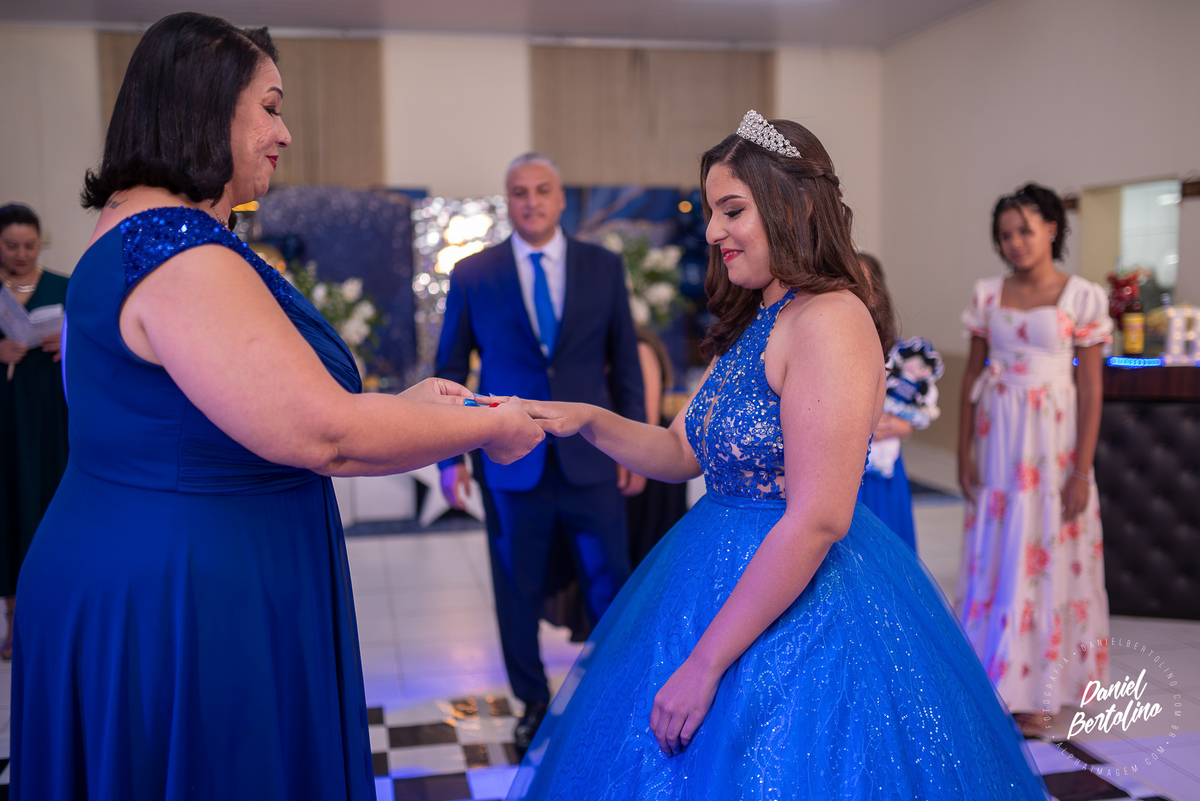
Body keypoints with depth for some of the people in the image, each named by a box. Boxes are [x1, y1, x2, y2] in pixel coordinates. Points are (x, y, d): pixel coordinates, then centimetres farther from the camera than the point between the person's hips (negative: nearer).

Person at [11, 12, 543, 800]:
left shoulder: (138, 234, 10)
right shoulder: (184, 252, -22)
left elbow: (258, 399, 15)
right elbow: (320, 434, -27)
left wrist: (397, 406, 10)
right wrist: (489, 428, -14)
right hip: (176, 608, -10)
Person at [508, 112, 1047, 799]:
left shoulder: (831, 319, -20)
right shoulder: (755, 323, 10)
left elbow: (818, 518, -25)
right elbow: (684, 452, 13)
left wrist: (704, 664, -21)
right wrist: (586, 420, -4)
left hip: (801, 607, -9)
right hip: (726, 573, 9)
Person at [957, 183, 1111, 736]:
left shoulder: (1082, 297, -4)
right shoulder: (987, 295, 5)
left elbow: (1091, 388, -5)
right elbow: (973, 374, 8)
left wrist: (1082, 471, -9)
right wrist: (964, 451, 2)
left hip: (1053, 438, -3)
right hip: (996, 436, 3)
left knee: (1048, 556, 3)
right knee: (993, 553, 7)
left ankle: (1039, 688, 16)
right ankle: (993, 675, 20)